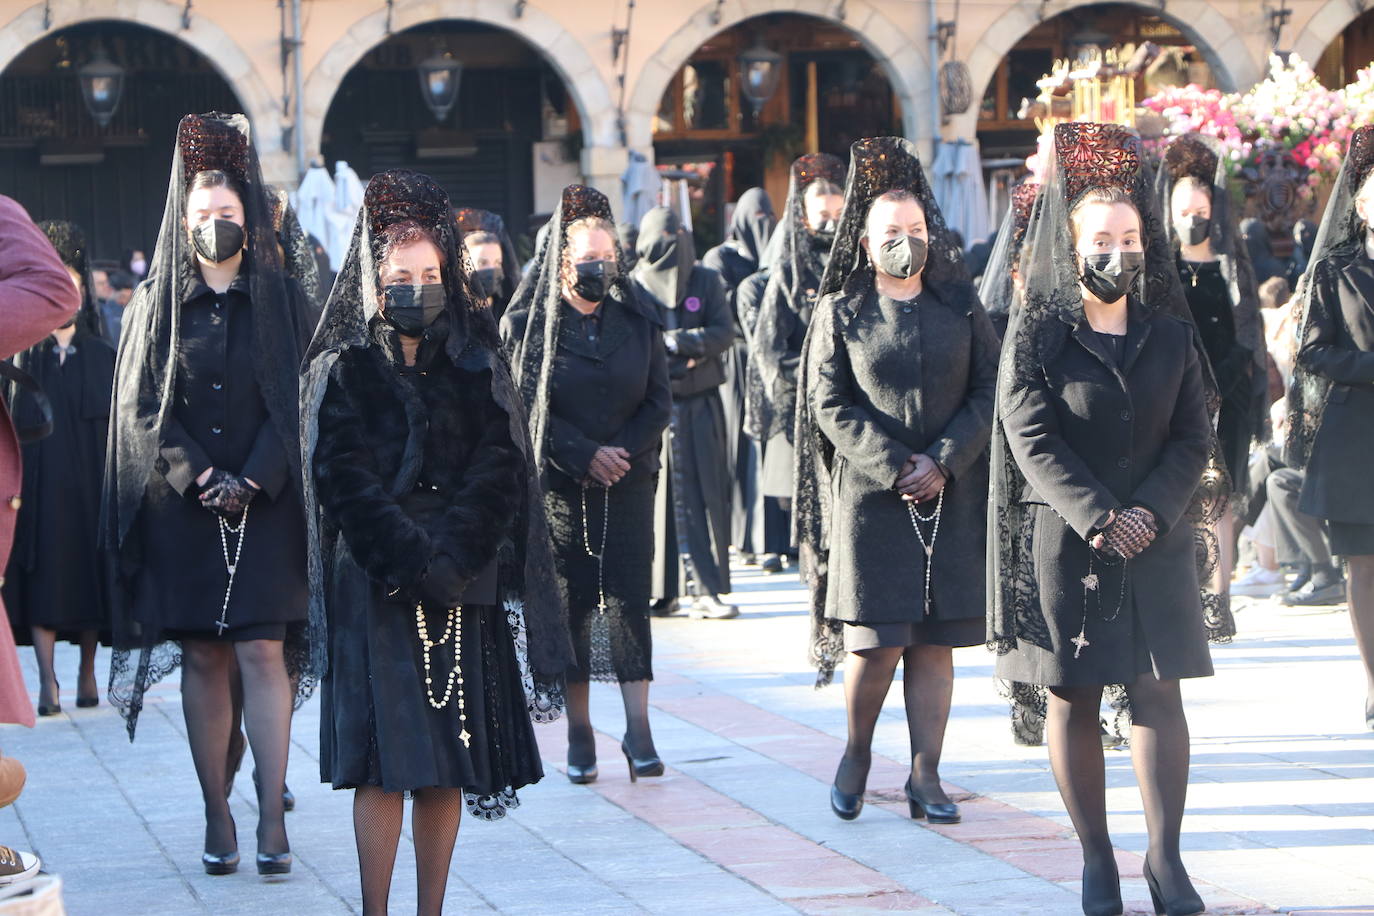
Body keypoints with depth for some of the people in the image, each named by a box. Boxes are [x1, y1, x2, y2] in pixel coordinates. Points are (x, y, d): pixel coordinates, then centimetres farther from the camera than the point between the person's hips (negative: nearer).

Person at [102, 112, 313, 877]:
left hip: (267, 506, -1)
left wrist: (253, 481, -12)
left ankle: (272, 818, -8)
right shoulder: (156, 305, 8)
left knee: (262, 653, -8)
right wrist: (201, 479, -11)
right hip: (182, 508, 1)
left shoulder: (283, 300, 6)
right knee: (203, 658, 2)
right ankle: (218, 818, 5)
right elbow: (143, 406, 1)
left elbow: (299, 401, 0)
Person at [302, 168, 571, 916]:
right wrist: (412, 564, -16)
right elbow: (346, 484, -6)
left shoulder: (480, 370, 10)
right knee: (383, 761, -6)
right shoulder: (340, 373, 4)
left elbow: (499, 475, 0)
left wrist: (448, 562, -13)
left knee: (447, 766, 2)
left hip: (462, 591, 2)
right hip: (373, 591, -2)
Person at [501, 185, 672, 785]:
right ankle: (579, 733, 8)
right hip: (558, 487, -1)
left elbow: (660, 401, 6)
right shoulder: (529, 324, -1)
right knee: (568, 603, 1)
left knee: (629, 599, -7)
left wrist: (623, 453, -10)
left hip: (628, 487, 1)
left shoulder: (638, 323, 7)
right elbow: (527, 406, -6)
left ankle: (638, 730, -8)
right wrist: (586, 457, -14)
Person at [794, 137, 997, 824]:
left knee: (934, 641, 1)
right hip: (868, 499, -2)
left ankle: (925, 777, 6)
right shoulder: (840, 312, 5)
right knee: (876, 638, -8)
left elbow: (989, 392, 3)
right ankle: (856, 754, 16)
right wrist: (893, 467, -12)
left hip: (952, 499, 2)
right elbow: (829, 405, -1)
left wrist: (943, 461, -10)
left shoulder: (961, 308, 9)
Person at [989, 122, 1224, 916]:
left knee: (1159, 690, -5)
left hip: (1159, 539, 2)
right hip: (1064, 542, -1)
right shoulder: (1037, 335, -1)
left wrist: (1151, 510, -13)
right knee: (1073, 697, 2)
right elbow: (1032, 441, -9)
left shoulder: (1172, 336, 7)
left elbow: (1194, 436, 3)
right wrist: (1100, 519, -18)